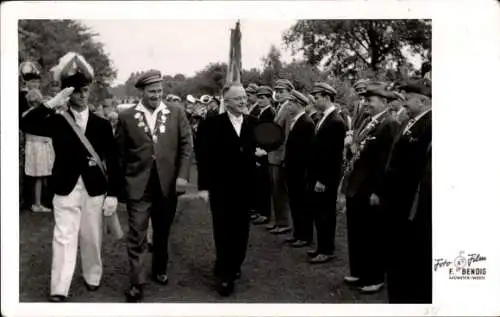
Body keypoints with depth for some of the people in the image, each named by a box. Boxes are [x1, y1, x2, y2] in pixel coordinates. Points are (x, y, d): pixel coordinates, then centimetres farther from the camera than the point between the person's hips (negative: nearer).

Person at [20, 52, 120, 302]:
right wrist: (52, 103, -24)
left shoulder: (102, 124, 3)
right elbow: (26, 124, -16)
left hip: (95, 189, 1)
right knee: (64, 239, -3)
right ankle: (58, 291, 0)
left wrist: (112, 194, -2)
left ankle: (92, 277, 32)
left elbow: (112, 161, 2)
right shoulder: (56, 121, 1)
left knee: (92, 238, 12)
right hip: (66, 189, -1)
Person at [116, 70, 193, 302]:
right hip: (138, 186, -2)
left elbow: (186, 145, 1)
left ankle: (160, 270, 36)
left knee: (162, 233, 16)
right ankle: (137, 283, 7)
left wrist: (182, 175, -8)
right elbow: (120, 153, 3)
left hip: (168, 184, 2)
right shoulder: (126, 117, 0)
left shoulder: (176, 114, 3)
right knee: (137, 236, -1)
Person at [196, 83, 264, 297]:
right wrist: (203, 186, -9)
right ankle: (224, 275, 14)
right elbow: (204, 156, -7)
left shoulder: (253, 123, 2)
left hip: (245, 186, 4)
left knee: (241, 230, 14)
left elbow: (258, 147, 8)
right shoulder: (212, 124, -7)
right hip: (221, 187, -3)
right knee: (223, 231, 3)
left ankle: (234, 266, 32)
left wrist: (259, 152, -16)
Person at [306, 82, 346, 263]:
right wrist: (314, 176, 13)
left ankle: (327, 250, 14)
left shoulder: (335, 122, -18)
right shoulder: (325, 119, 10)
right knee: (319, 213, 16)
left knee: (326, 213, 2)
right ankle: (322, 246, 27)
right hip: (317, 175, 9)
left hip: (325, 179, -9)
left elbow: (334, 154, -21)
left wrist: (323, 180, -20)